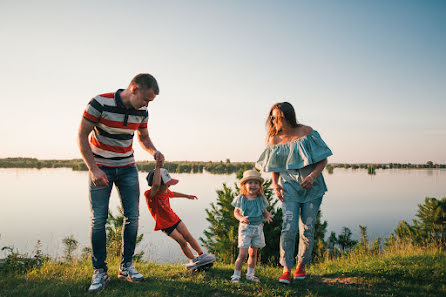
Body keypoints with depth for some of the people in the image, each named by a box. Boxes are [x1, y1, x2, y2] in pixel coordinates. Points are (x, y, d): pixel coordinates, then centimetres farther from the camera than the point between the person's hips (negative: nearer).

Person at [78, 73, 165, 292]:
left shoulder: (141, 111, -5)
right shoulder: (100, 103, -20)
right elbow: (82, 136, -15)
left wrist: (154, 152, -9)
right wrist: (94, 169, -21)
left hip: (127, 167, 4)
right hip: (100, 167, -4)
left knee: (132, 216, 0)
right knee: (98, 219, -4)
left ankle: (126, 266, 14)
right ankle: (100, 271, 7)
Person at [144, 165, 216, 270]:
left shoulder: (165, 191, -6)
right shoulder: (149, 195, -30)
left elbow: (173, 194, 19)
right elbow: (156, 185, -54)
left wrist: (187, 196, 32)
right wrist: (158, 166, -51)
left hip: (174, 218, 6)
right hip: (165, 224, -6)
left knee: (188, 236, 6)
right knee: (182, 241, -4)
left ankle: (202, 255, 21)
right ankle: (193, 260, 17)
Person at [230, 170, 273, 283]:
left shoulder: (261, 199, 0)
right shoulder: (241, 199, -7)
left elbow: (264, 211, 11)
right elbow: (236, 212, 0)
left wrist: (267, 215, -11)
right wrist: (241, 218, -19)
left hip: (258, 228, 3)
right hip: (245, 228, -3)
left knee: (253, 253, 13)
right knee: (243, 254, -8)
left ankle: (250, 274, 28)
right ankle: (236, 275, 7)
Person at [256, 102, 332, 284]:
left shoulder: (306, 132, -6)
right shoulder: (274, 140, 1)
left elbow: (323, 160, -3)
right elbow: (275, 167, 13)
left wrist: (312, 176, -18)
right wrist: (275, 184, -3)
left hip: (311, 187, 0)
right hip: (289, 187, 1)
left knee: (307, 227, 4)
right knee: (289, 226, -13)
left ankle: (301, 266, 22)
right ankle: (286, 269, -5)